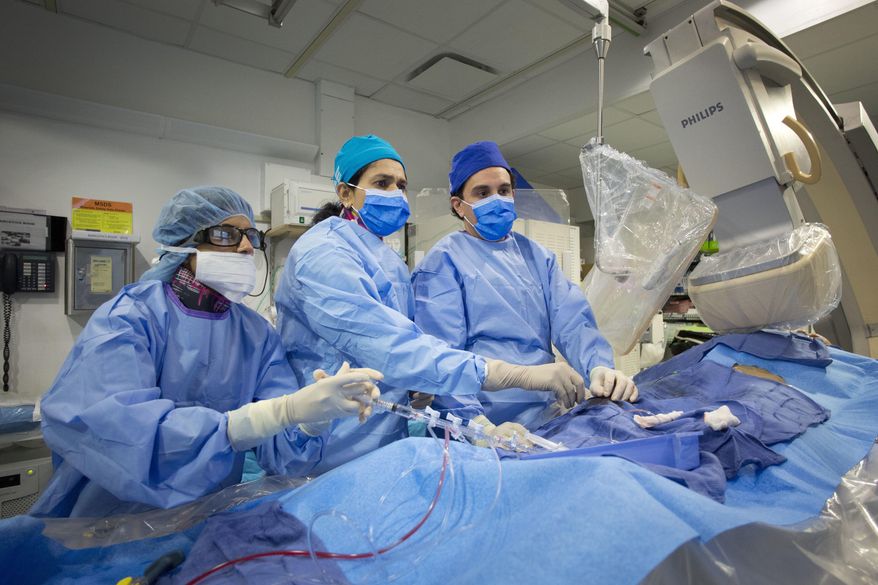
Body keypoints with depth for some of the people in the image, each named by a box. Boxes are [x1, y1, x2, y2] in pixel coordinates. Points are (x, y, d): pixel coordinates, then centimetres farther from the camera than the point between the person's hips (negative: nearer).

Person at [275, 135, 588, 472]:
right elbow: (392, 348, -30)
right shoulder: (323, 252, -18)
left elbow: (414, 340, 6)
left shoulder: (392, 264, 10)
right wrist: (518, 375, -33)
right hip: (336, 456, -7)